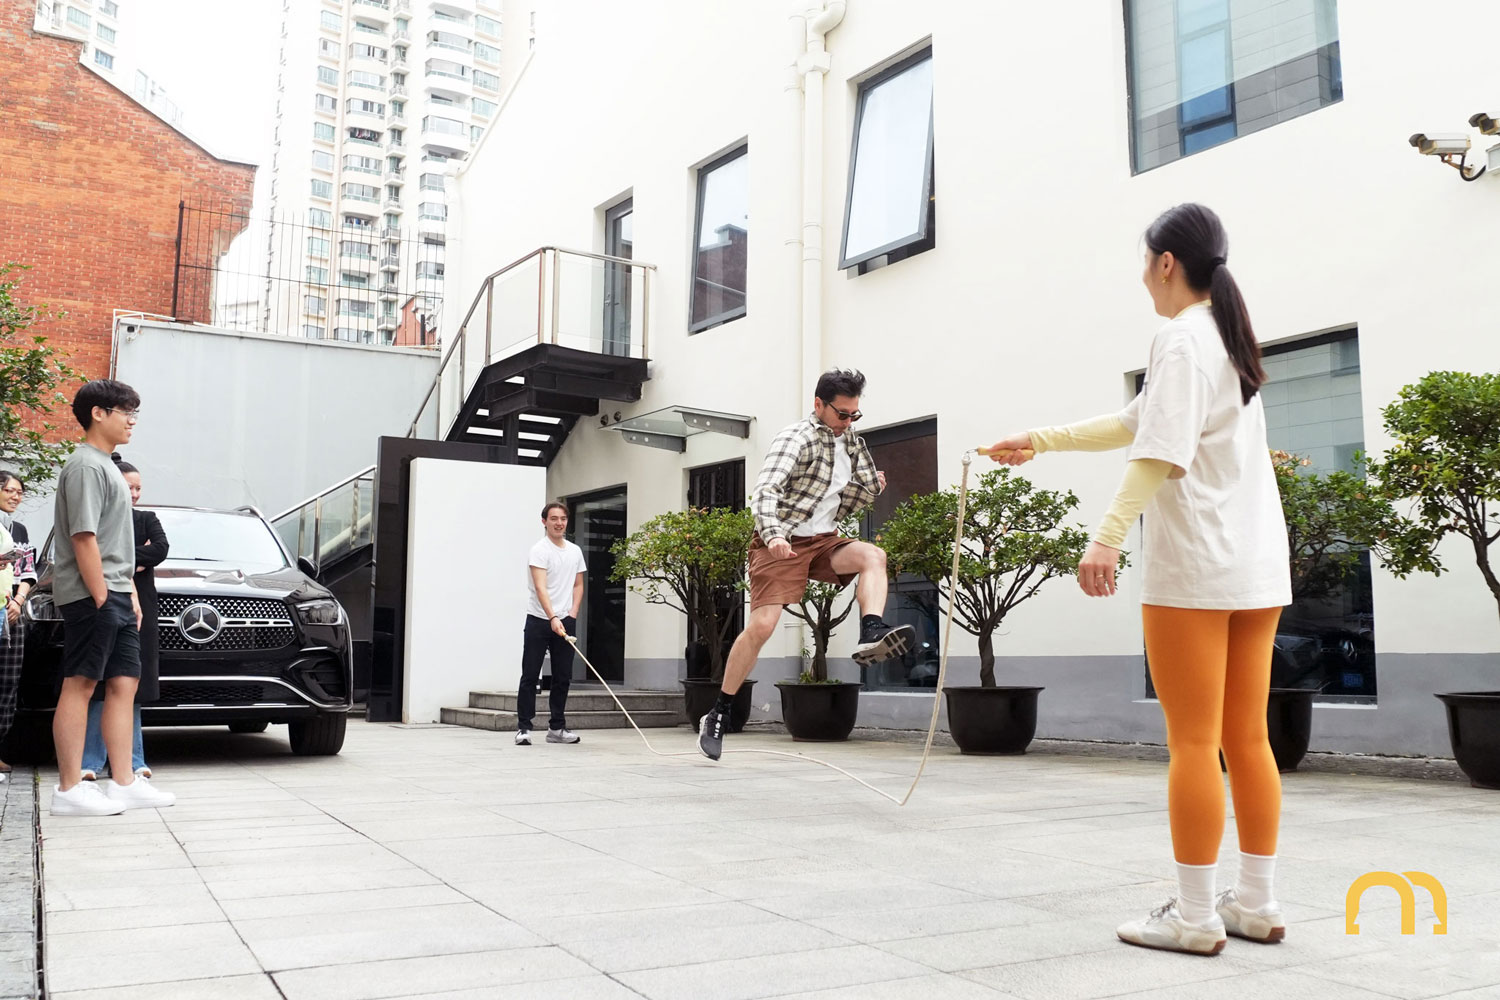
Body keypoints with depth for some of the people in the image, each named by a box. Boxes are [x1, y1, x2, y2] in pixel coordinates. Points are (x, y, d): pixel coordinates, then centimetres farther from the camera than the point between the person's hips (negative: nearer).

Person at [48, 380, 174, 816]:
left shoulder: (105, 465, 20)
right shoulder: (85, 465, -10)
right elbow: (83, 537, -18)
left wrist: (129, 594, 17)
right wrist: (101, 596, -19)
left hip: (114, 596, 10)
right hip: (91, 596, -10)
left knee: (124, 683, 8)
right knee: (79, 685, -5)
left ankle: (124, 784, 12)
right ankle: (69, 790, 0)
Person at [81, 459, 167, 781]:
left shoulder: (147, 520, 13)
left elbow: (161, 549, -5)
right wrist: (137, 559, -12)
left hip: (138, 610, 2)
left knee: (132, 687, 4)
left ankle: (132, 760, 8)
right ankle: (91, 761, 3)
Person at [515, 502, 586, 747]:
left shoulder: (575, 551, 11)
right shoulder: (539, 550, -9)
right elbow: (540, 588, -20)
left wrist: (572, 614, 1)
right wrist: (553, 618, -31)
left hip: (566, 622, 5)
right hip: (539, 620, -5)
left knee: (563, 677, 7)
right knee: (530, 676, -2)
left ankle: (556, 728, 16)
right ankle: (523, 728, 2)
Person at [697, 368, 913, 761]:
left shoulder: (850, 440, 11)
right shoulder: (796, 438, -12)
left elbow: (863, 492, 23)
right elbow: (765, 489, -27)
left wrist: (871, 486, 4)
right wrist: (773, 534, -39)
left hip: (822, 541, 6)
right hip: (781, 544, -6)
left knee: (872, 556, -20)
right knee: (762, 625, -13)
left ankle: (871, 635, -38)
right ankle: (717, 714, -2)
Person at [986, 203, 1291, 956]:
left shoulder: (1182, 337, -8)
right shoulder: (1228, 337, 20)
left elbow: (1163, 452, -20)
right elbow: (1135, 423, 25)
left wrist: (1108, 537, -26)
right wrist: (1040, 441, 29)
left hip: (1192, 569, -9)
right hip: (1257, 567, 9)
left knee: (1193, 745, -4)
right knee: (1247, 739, 11)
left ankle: (1194, 915, 2)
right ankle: (1256, 902, 18)